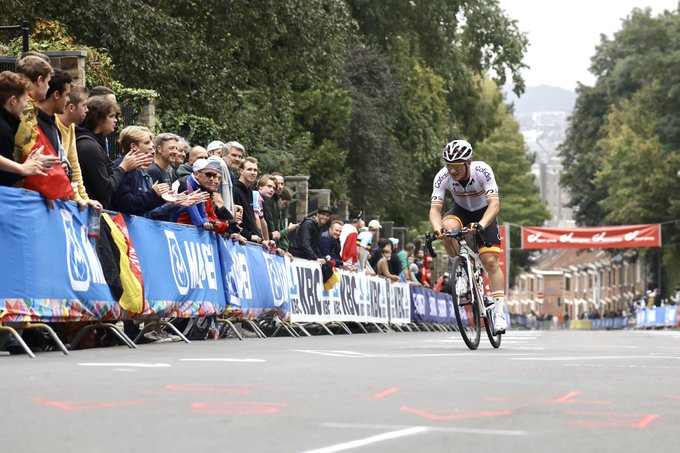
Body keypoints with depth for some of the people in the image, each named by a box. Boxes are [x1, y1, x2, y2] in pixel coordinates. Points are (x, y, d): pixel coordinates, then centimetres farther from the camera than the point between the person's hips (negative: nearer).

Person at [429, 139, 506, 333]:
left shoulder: (483, 171, -33)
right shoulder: (442, 177, -27)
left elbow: (494, 203, -39)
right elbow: (435, 209, -29)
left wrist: (481, 225, -56)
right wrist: (437, 229, -49)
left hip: (484, 213, -2)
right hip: (461, 211, 2)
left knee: (490, 261, -12)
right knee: (448, 228, -34)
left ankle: (499, 313, -6)